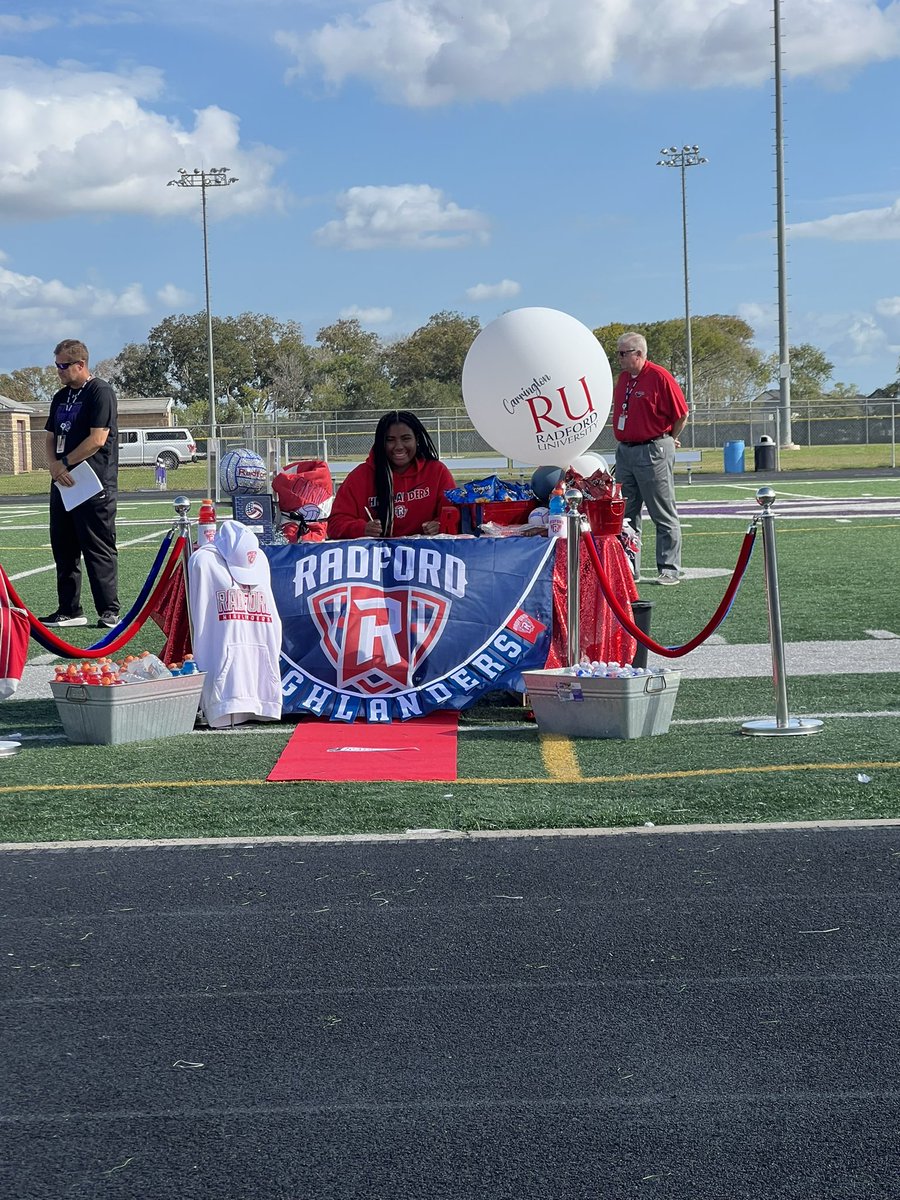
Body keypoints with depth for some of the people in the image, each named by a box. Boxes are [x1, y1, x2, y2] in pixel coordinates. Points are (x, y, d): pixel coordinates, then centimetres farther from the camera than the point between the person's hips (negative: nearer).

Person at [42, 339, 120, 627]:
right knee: (64, 550, 10)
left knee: (99, 551, -6)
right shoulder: (61, 397, 17)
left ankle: (109, 611, -1)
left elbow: (97, 439, -16)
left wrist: (65, 463, -9)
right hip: (63, 484, 9)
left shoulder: (100, 392, -8)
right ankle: (69, 610, 17)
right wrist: (53, 465, -2)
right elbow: (50, 436, 18)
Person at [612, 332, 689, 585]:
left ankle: (669, 569, 2)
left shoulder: (659, 377, -12)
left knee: (664, 516, -1)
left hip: (653, 452, -8)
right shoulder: (623, 378, 11)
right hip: (624, 451, 8)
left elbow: (681, 413, -8)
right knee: (626, 514, 10)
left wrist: (670, 440, 4)